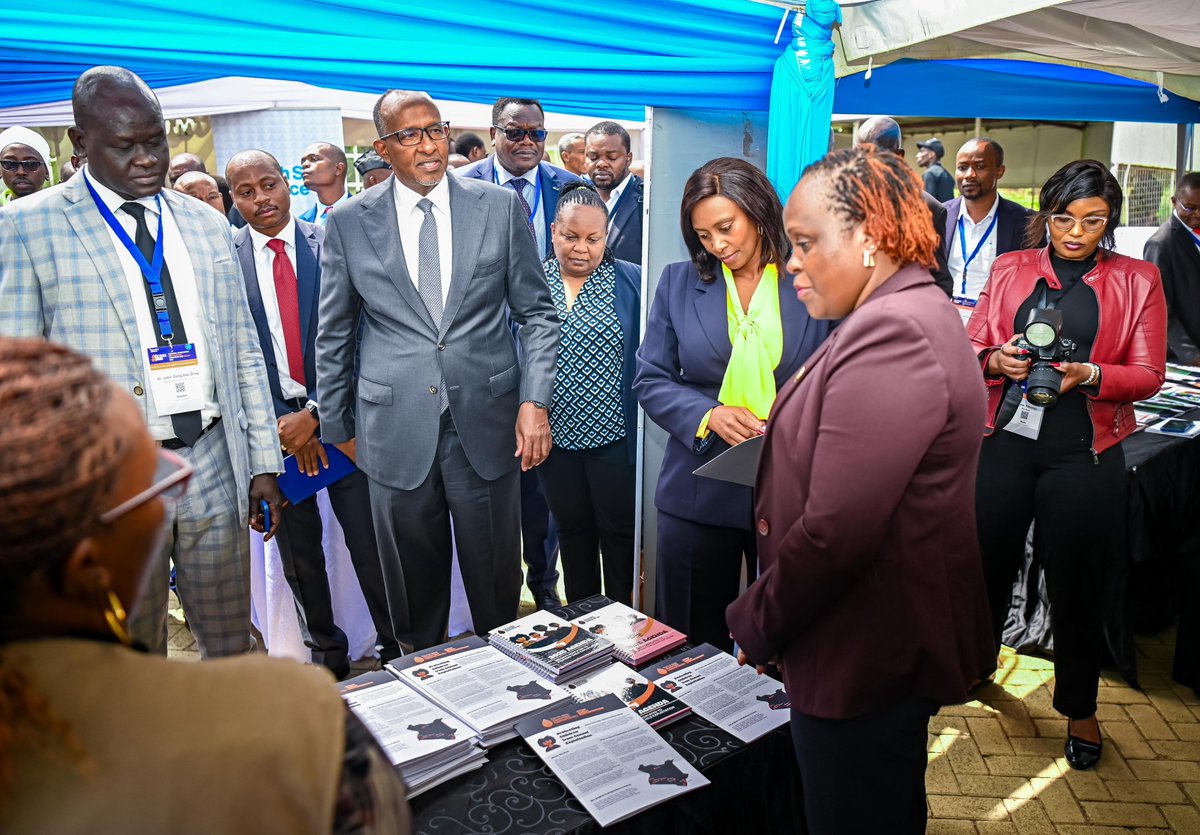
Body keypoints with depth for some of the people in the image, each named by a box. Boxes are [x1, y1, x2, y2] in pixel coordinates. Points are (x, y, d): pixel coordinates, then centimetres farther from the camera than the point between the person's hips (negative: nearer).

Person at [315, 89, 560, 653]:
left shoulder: (501, 207, 2)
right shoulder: (349, 222, 2)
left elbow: (537, 312, 5)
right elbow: (333, 334, 10)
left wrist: (534, 401, -6)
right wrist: (337, 425, 12)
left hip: (486, 421, 0)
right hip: (395, 428, 1)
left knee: (495, 575, 11)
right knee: (412, 576, 13)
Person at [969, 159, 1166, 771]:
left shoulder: (1137, 280, 5)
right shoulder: (1010, 269, 9)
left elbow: (1149, 374, 1)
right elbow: (971, 347, 8)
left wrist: (1091, 375, -18)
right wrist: (996, 360, -15)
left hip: (1083, 454, -1)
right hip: (1004, 442, 1)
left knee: (1075, 581, 8)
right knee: (987, 560, 10)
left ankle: (1079, 709, 28)